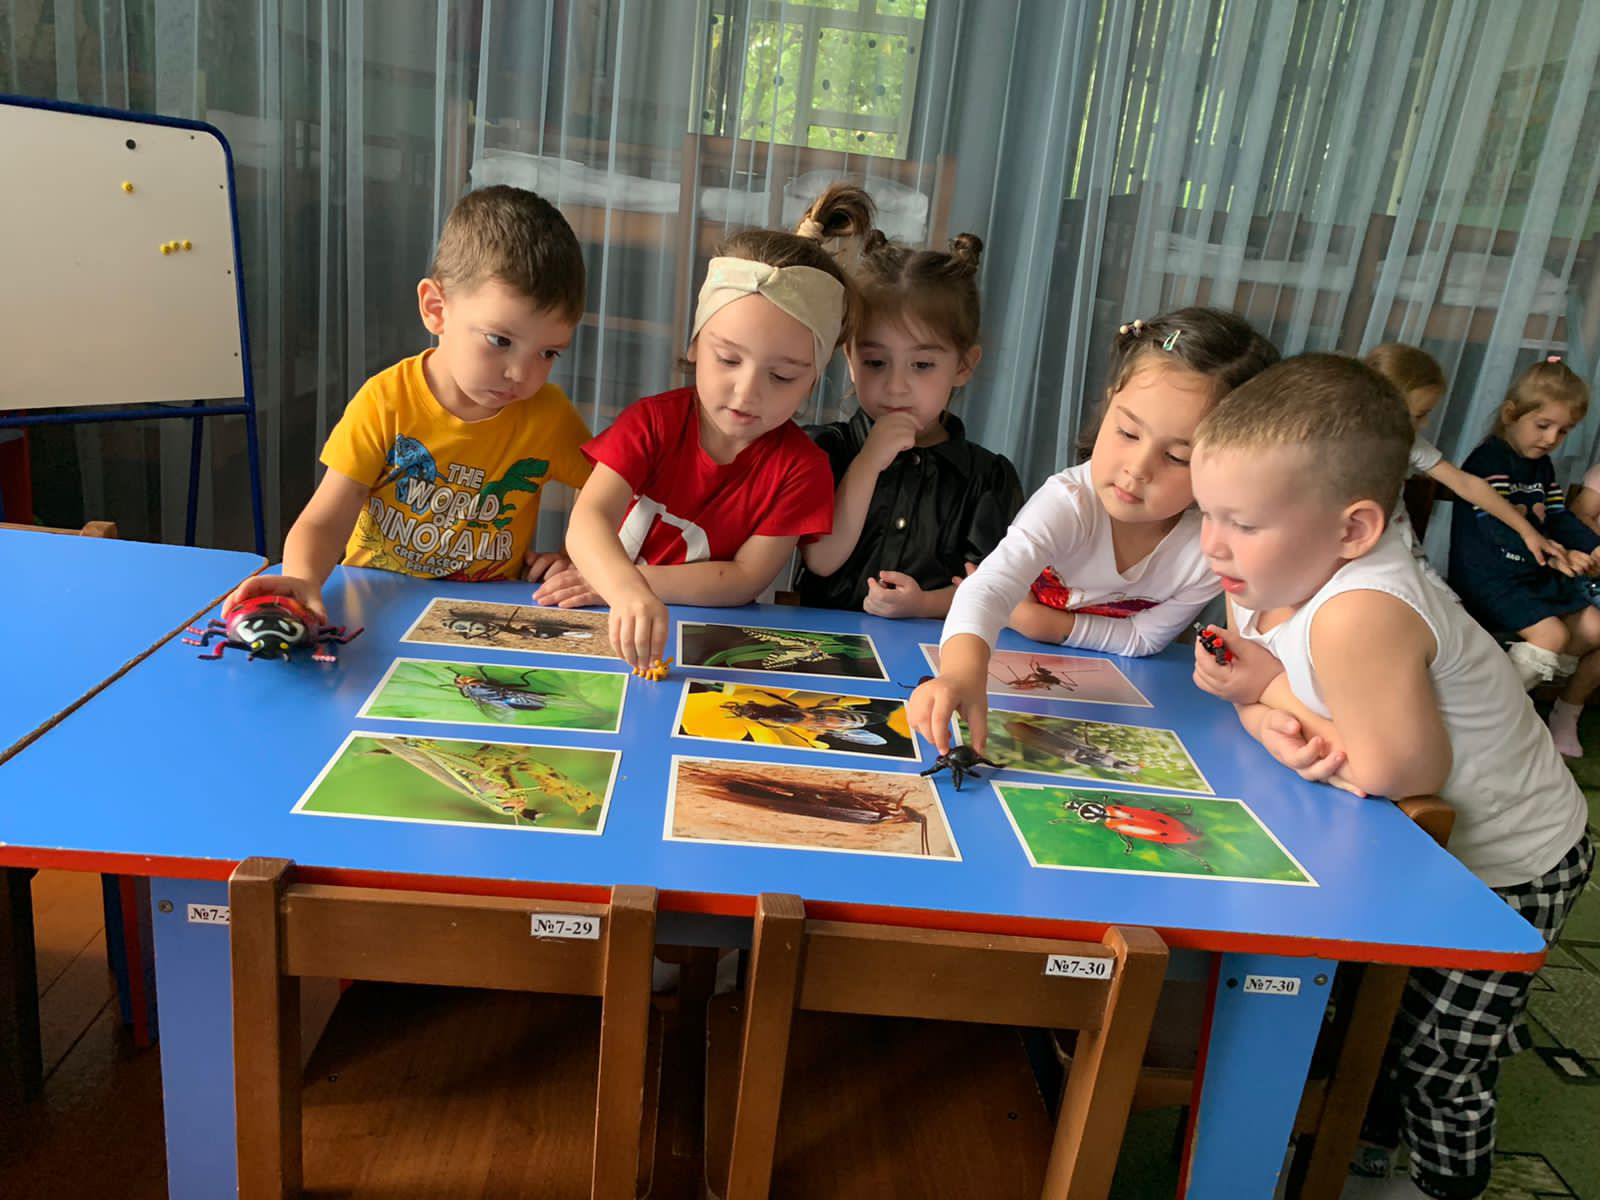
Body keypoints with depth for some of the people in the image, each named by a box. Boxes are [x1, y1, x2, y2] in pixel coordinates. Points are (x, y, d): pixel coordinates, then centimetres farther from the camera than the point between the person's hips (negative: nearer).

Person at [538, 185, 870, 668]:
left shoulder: (801, 467, -9)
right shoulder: (653, 421, -7)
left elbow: (746, 578, -9)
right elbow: (587, 518, -21)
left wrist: (628, 582, -17)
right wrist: (625, 590, -42)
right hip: (613, 632, 1)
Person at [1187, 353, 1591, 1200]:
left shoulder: (1359, 615, -42)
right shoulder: (1265, 575, -15)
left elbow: (1395, 770, -38)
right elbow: (1259, 681, -3)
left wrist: (1275, 690, -27)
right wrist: (1276, 724, -27)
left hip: (1506, 866, -8)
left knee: (1439, 1059, 9)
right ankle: (1374, 1126, 51)